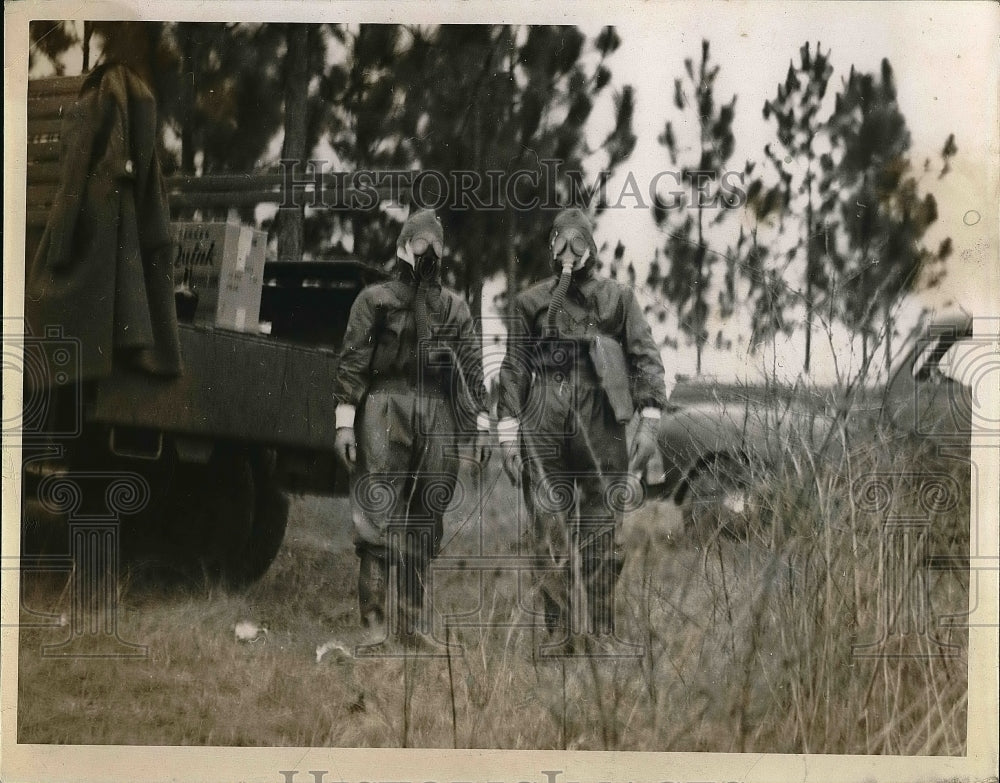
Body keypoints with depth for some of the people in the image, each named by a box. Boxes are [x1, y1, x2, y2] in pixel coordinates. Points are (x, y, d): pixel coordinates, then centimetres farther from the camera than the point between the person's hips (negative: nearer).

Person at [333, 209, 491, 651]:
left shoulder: (455, 308, 16)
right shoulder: (375, 300, 7)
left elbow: (473, 369, 13)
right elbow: (352, 361, 1)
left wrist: (481, 423, 4)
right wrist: (345, 419, -7)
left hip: (438, 416, 4)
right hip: (385, 411, -3)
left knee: (425, 524, 5)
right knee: (377, 516, -11)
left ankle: (413, 624, 10)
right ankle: (376, 623, -12)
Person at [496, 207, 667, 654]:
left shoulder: (618, 298, 8)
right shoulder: (532, 302, 10)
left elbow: (645, 357, 3)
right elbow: (513, 369, 9)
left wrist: (649, 421, -8)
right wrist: (508, 432, 2)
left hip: (601, 428, 0)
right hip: (543, 430, 0)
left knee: (603, 534, 2)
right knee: (548, 537, 0)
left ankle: (600, 633, 9)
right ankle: (559, 632, 6)